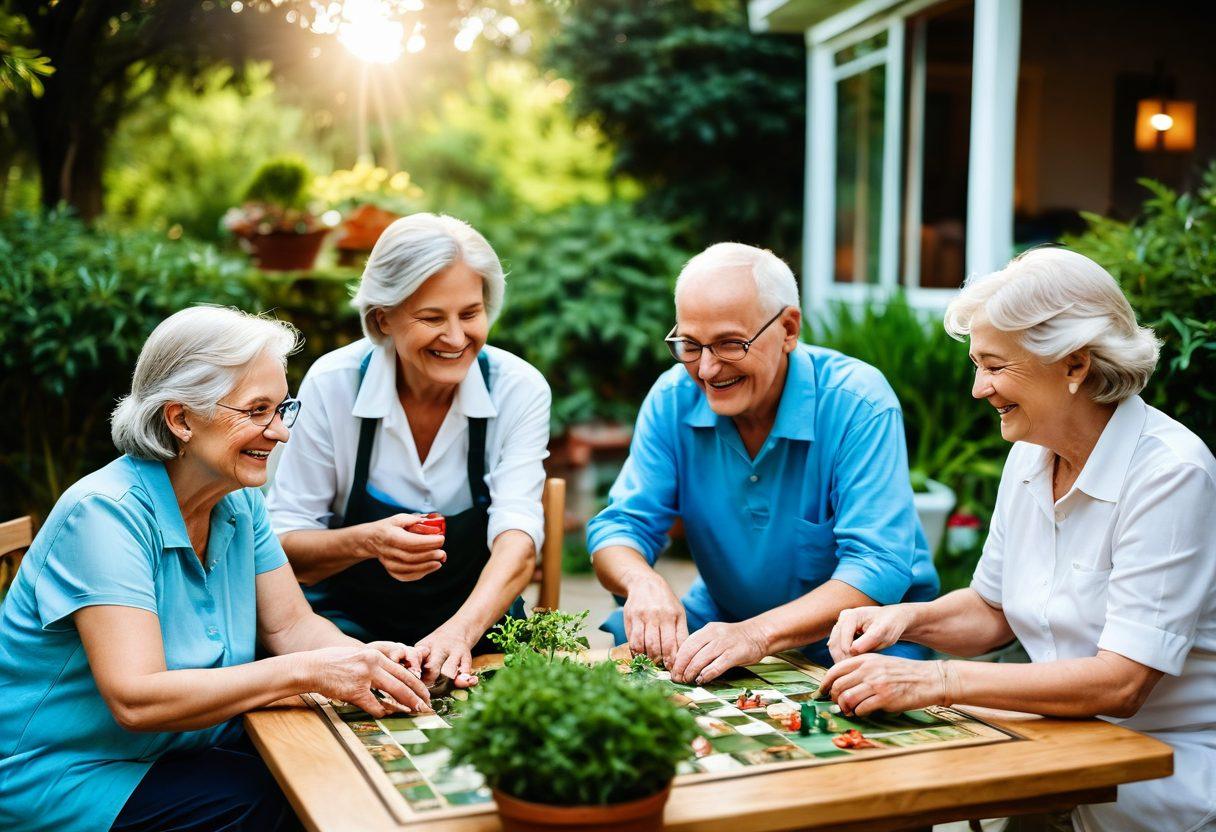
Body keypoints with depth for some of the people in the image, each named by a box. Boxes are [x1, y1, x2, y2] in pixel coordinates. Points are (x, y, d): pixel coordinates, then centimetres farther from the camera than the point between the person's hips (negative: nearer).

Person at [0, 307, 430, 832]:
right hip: (58, 775, -7)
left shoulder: (239, 502, 1)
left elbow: (290, 624, 2)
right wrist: (307, 671, -34)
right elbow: (136, 699, -31)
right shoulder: (106, 513, -23)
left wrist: (364, 657, -19)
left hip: (185, 746, 7)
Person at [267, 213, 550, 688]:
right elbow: (282, 542, -9)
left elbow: (518, 538, -21)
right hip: (353, 621, -1)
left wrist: (461, 631, -39)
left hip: (480, 619, 1)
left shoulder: (519, 389, -11)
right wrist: (366, 542, -30)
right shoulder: (332, 384, -12)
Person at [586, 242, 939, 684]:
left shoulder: (859, 404, -21)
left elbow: (879, 565, -27)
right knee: (624, 633, -22)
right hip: (721, 620, 4)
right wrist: (644, 582, -31)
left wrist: (760, 633, -41)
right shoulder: (673, 398, -8)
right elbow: (622, 526, -6)